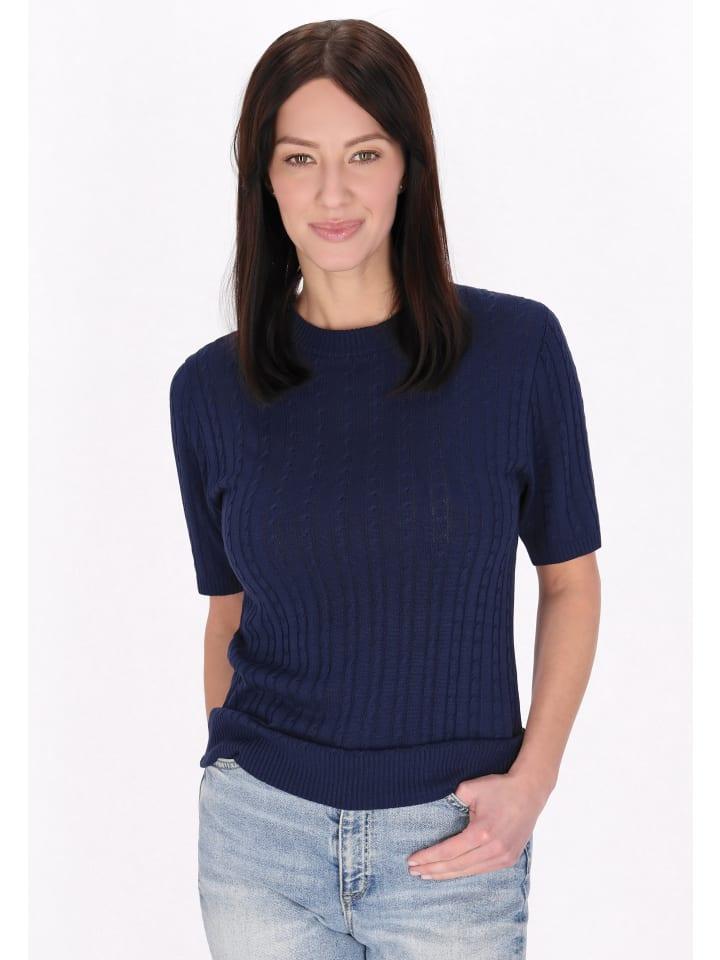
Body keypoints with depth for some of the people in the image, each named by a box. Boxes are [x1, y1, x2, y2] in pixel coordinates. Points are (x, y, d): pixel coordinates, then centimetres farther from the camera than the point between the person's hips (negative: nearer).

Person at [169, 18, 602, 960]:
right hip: (258, 835, 2)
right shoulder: (209, 388, -2)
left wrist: (532, 781, -8)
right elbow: (230, 608, 9)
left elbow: (571, 579, 0)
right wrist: (233, 780, 9)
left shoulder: (517, 345, -7)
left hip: (452, 844, -1)